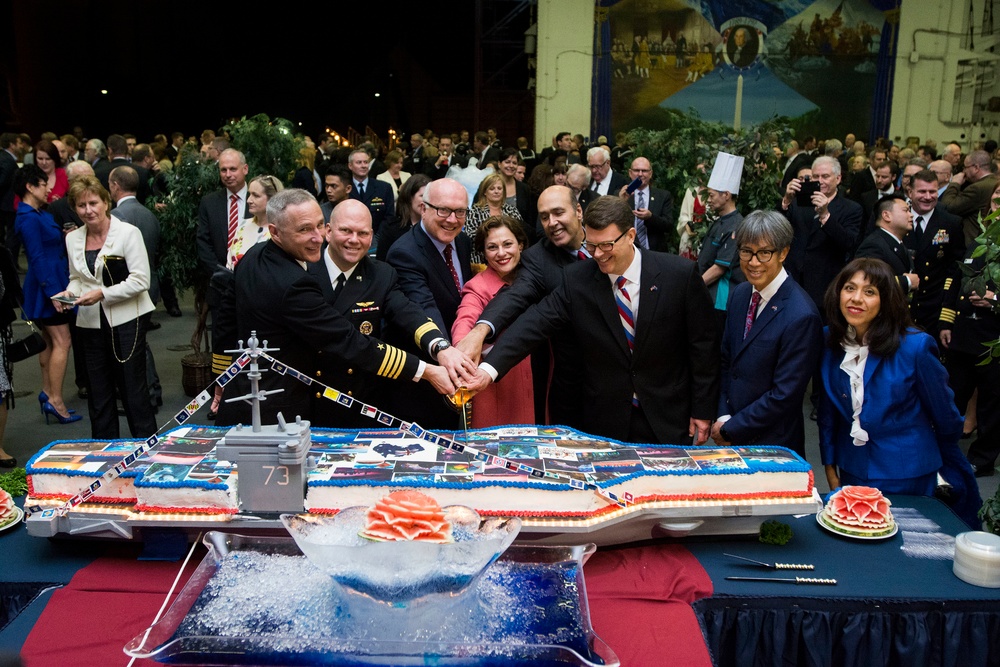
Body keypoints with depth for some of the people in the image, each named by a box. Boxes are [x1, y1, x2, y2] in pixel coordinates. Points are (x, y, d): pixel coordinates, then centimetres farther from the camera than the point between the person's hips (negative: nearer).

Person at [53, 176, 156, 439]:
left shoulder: (128, 233, -8)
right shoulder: (73, 239, 9)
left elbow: (140, 280, -12)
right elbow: (76, 277, 20)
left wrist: (102, 293, -20)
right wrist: (69, 292, -1)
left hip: (126, 319, -5)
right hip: (91, 323, 5)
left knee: (132, 387, -1)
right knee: (98, 390, 11)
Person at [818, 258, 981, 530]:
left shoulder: (915, 346, -18)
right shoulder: (830, 341, -5)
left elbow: (944, 414, -5)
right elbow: (828, 409, 5)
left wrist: (952, 464, 8)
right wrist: (830, 468, 6)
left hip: (907, 478, -4)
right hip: (851, 471, 4)